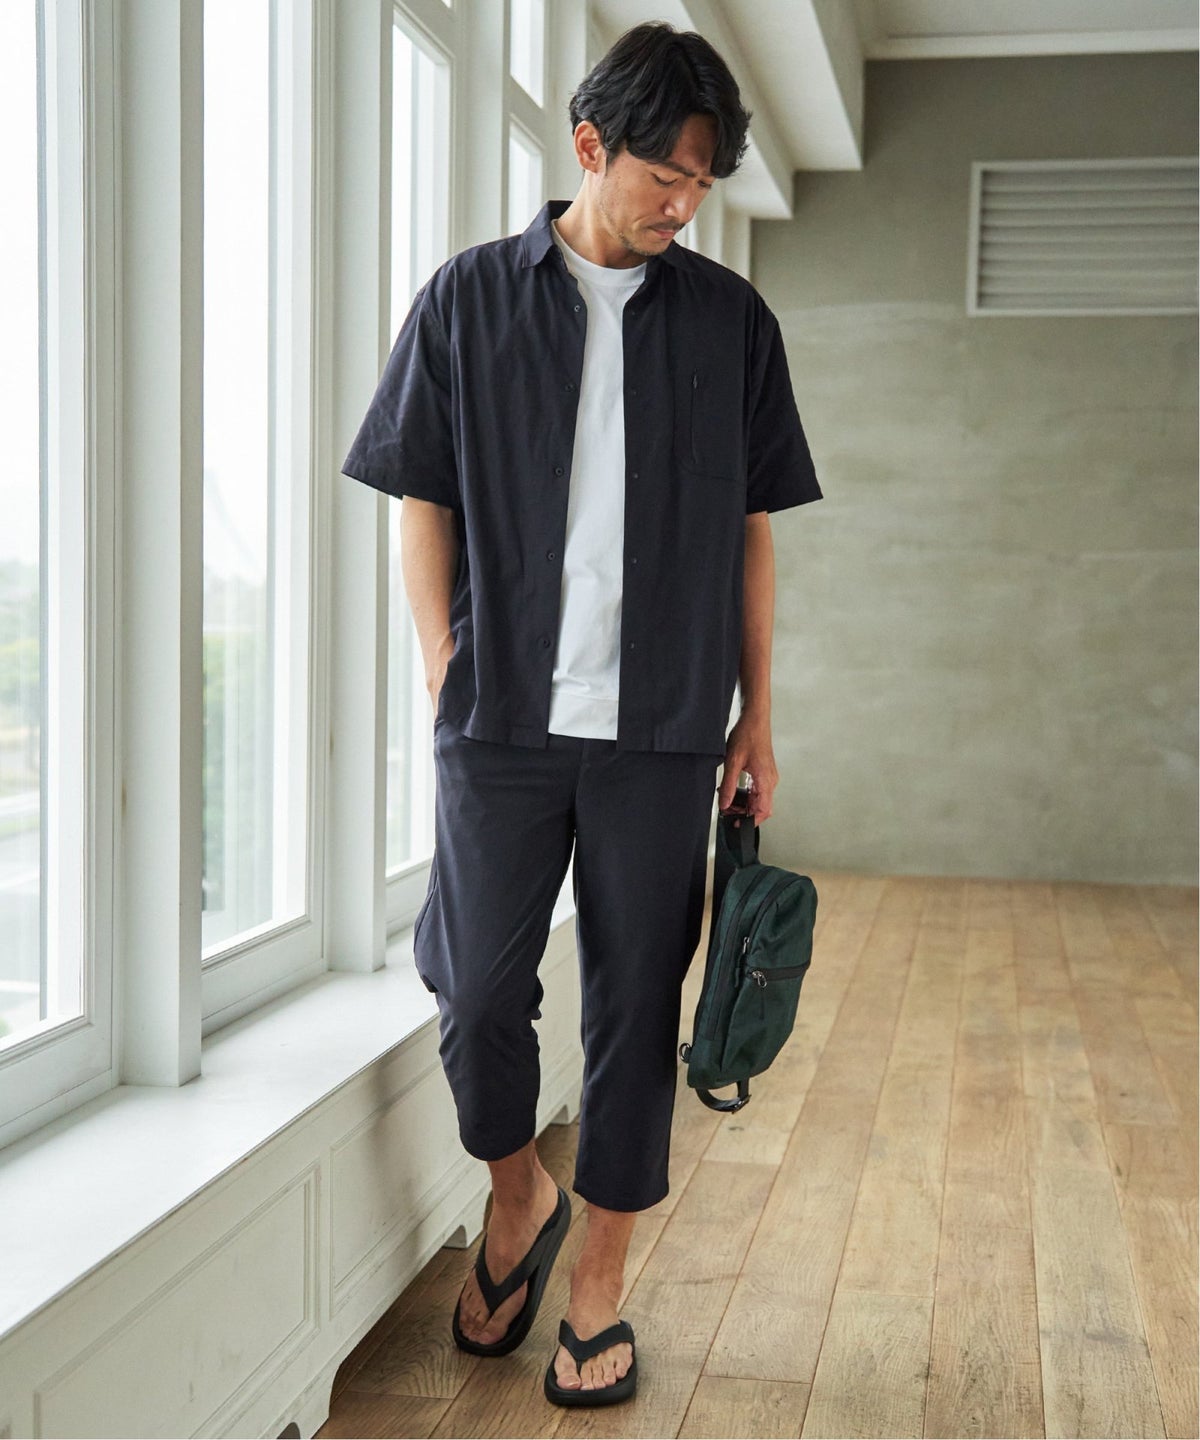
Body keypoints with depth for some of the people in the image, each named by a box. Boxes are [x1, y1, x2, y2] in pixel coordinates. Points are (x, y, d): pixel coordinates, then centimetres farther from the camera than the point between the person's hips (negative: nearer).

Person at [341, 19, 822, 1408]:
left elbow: (750, 529, 10)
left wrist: (757, 710, 7)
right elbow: (424, 503, 6)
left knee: (633, 1004, 6)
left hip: (661, 724, 1)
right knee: (478, 992, 1)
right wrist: (446, 679, -1)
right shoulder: (468, 299, 5)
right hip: (502, 719, 0)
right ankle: (518, 1199, 30)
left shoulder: (730, 318, 8)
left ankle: (599, 1283, 22)